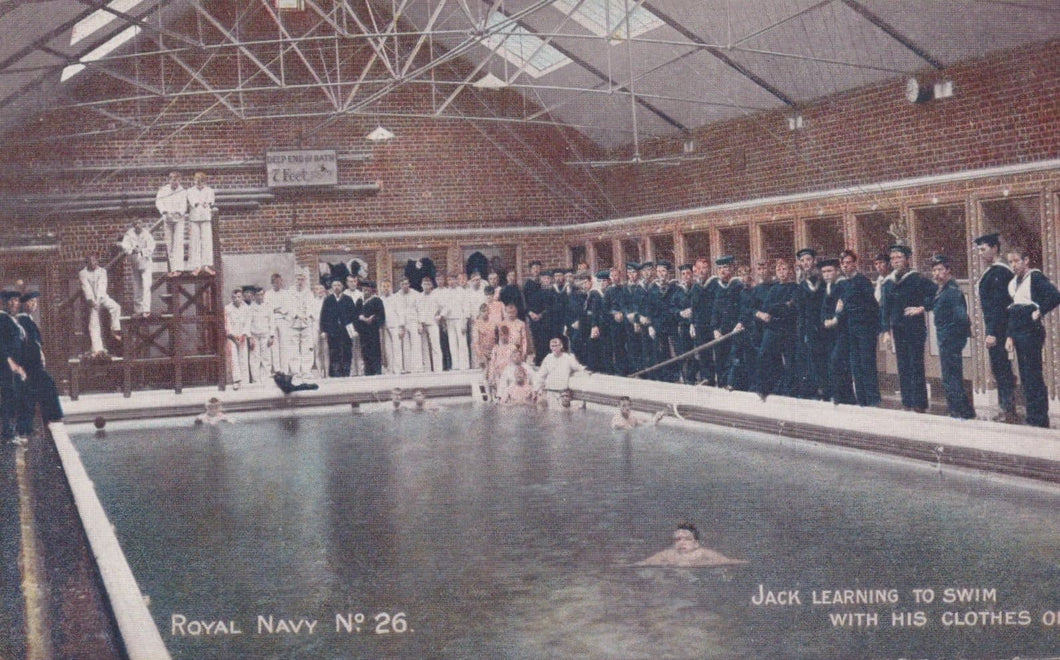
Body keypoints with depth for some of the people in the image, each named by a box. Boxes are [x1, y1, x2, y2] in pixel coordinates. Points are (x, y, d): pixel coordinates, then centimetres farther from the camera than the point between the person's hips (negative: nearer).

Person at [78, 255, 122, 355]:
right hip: (91, 300, -1)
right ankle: (97, 348, -10)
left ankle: (115, 329, -13)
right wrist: (91, 300, -25)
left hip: (102, 296, 2)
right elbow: (86, 287, -10)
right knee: (94, 324, -6)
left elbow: (102, 285, -7)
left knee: (116, 307, -27)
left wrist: (98, 299, -21)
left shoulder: (102, 271, 6)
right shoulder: (83, 273, 2)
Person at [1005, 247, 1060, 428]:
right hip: (1019, 334, 9)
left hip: (1031, 332, -9)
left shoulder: (1035, 277, -8)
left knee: (1034, 377, -6)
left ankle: (1040, 421, -2)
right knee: (1025, 378, 11)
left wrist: (1040, 312, -14)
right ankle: (1032, 418, 18)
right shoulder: (1014, 282, 16)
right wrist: (1010, 336, 14)